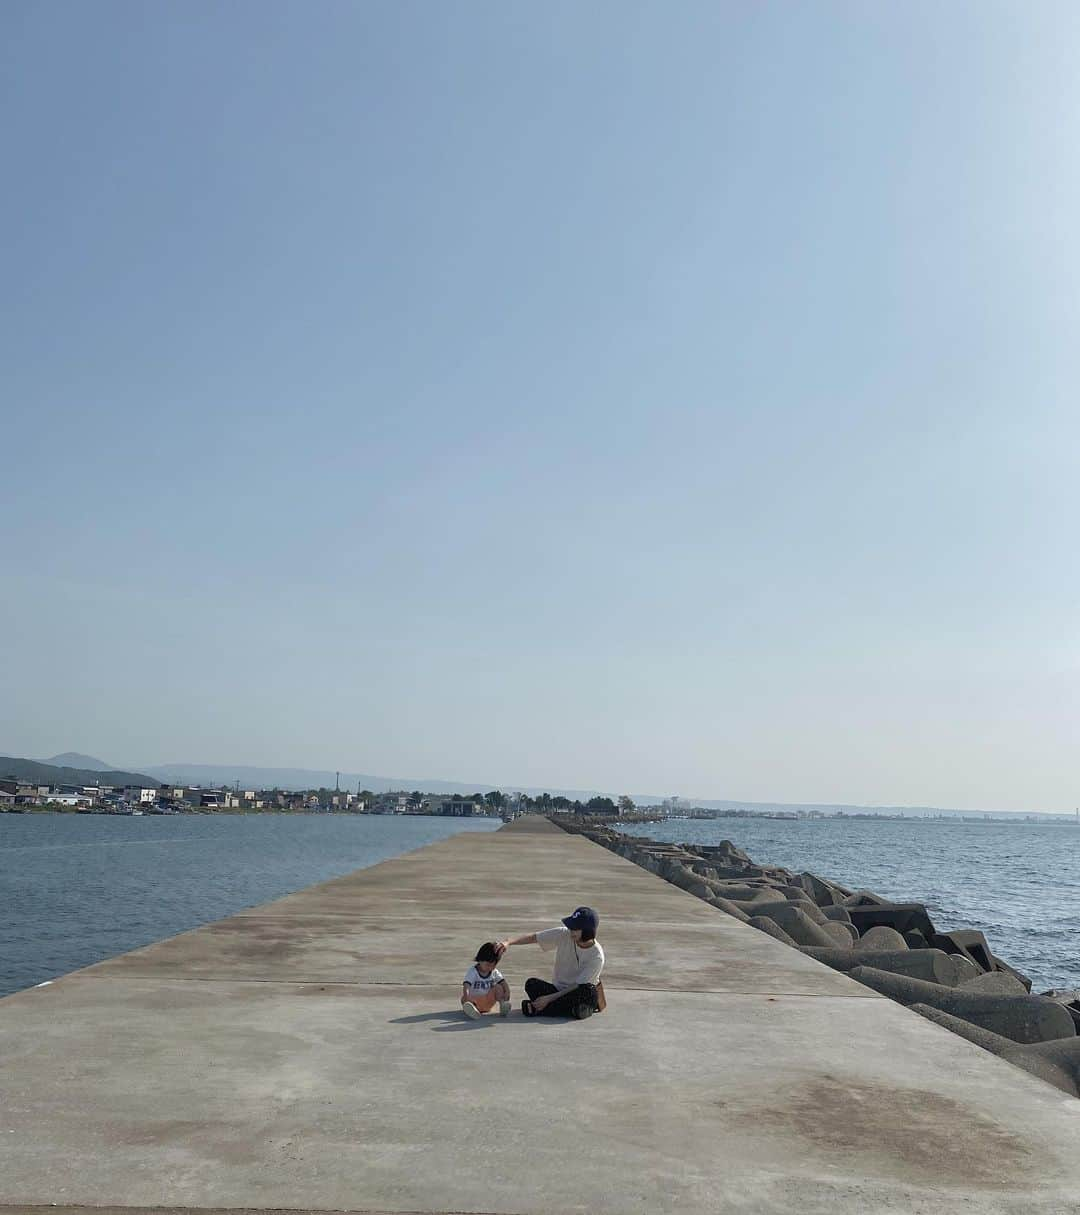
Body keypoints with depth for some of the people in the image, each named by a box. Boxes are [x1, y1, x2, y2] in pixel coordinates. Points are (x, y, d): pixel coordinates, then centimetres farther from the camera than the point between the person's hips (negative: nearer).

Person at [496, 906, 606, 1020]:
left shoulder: (597, 957, -19)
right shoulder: (563, 935, -9)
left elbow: (579, 986, -21)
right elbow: (534, 937, -10)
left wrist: (549, 998, -26)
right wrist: (508, 942, -26)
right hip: (558, 989, 3)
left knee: (589, 991, -39)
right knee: (531, 983, -22)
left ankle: (536, 1009, -28)